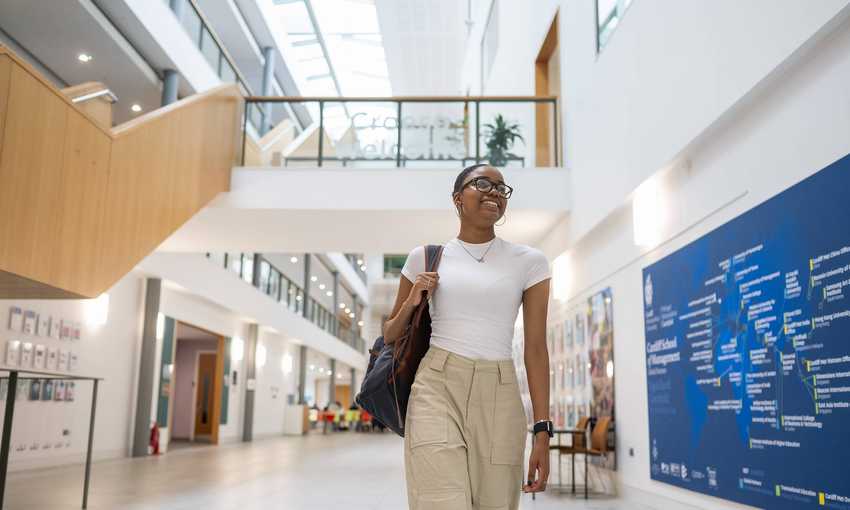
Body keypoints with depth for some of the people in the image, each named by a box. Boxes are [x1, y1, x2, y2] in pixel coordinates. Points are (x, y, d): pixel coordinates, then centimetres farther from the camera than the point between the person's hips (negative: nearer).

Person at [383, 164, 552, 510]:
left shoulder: (529, 261, 6)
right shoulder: (426, 257, 7)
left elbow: (535, 349, 3)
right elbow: (390, 335, 16)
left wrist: (542, 430, -2)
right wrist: (411, 302, -5)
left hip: (498, 397, 1)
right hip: (436, 388, -1)